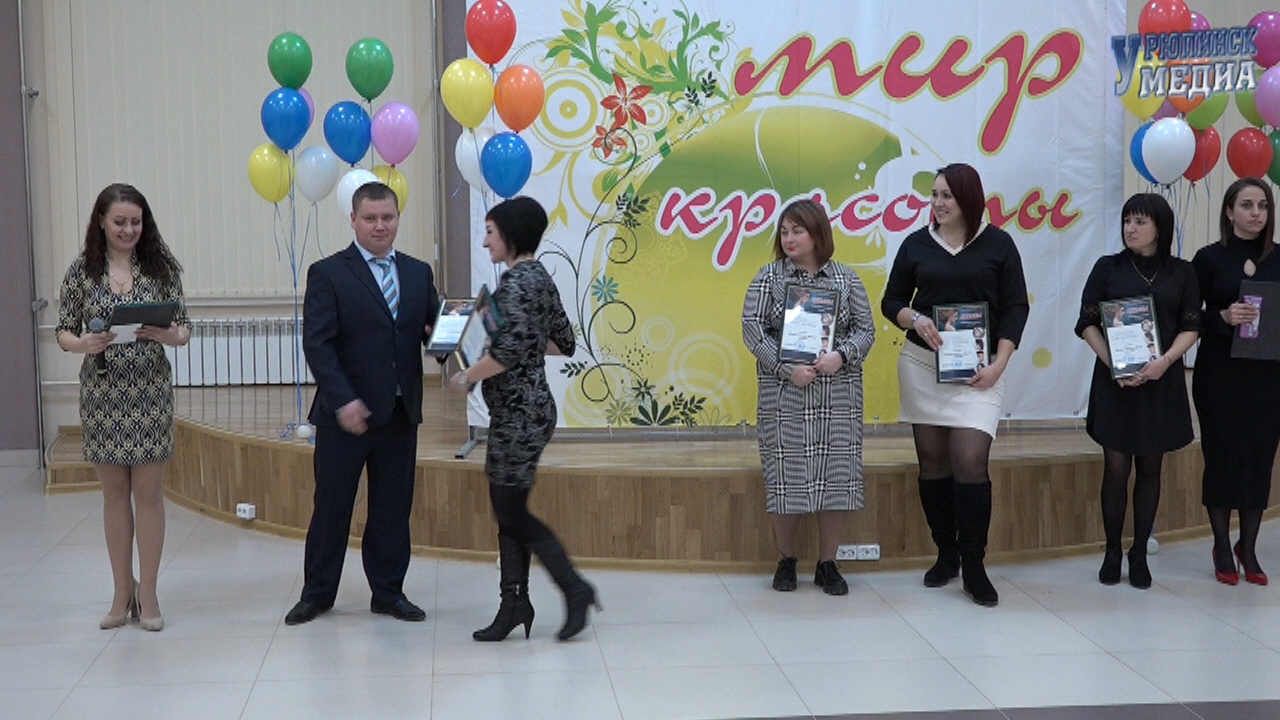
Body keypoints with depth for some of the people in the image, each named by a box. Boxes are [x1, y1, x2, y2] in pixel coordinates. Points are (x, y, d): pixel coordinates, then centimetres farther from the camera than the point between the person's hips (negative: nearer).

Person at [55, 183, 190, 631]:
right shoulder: (82, 271, 1)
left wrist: (170, 335, -21)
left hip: (150, 392, -1)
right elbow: (63, 332, 3)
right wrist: (83, 343, -18)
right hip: (102, 393, 1)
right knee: (114, 493, 10)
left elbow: (184, 329, 1)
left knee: (148, 492, 3)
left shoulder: (162, 267, -1)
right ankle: (122, 593, 21)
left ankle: (147, 595, 13)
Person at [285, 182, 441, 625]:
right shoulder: (328, 274, -4)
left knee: (393, 506, 10)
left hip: (401, 412, 4)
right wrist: (343, 401, -18)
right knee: (331, 505, 5)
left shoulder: (418, 273, 11)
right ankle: (317, 592, 18)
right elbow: (317, 344, -10)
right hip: (345, 412, -4)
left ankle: (388, 592, 21)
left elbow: (432, 331, 12)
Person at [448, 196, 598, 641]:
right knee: (508, 510, 12)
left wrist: (467, 377, -13)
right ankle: (514, 604, 16)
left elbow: (510, 351, -25)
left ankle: (576, 590, 3)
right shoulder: (539, 277, 13)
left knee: (512, 512, -2)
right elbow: (562, 342, 19)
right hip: (525, 409, 10)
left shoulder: (517, 282, -16)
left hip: (518, 412, -10)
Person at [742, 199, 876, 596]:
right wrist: (788, 368, -15)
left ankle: (827, 564, 14)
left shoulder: (845, 279, 6)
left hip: (838, 395, 1)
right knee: (786, 475, 0)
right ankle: (786, 560, 17)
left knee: (836, 476, 1)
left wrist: (841, 356, -15)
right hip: (784, 394, -1)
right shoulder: (769, 277, 3)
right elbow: (753, 328, -4)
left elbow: (865, 329, 5)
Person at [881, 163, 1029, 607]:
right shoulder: (917, 244, 6)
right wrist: (915, 319, -11)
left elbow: (1015, 306, 0)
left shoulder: (997, 244, 1)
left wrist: (999, 363, -9)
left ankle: (973, 567, -1)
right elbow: (891, 301, 11)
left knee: (970, 462, -11)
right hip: (921, 365, 3)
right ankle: (946, 554, 20)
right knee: (932, 461, 6)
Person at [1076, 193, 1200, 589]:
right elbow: (1088, 323, 1)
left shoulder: (1182, 272, 6)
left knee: (1150, 467, 6)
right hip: (1114, 380, -1)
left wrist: (1165, 360, -15)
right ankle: (1112, 552, 11)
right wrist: (1111, 362, -14)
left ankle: (1140, 554, 15)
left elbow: (1191, 327, 2)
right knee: (1116, 468, 0)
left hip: (1162, 381, 1)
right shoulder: (1108, 267, 4)